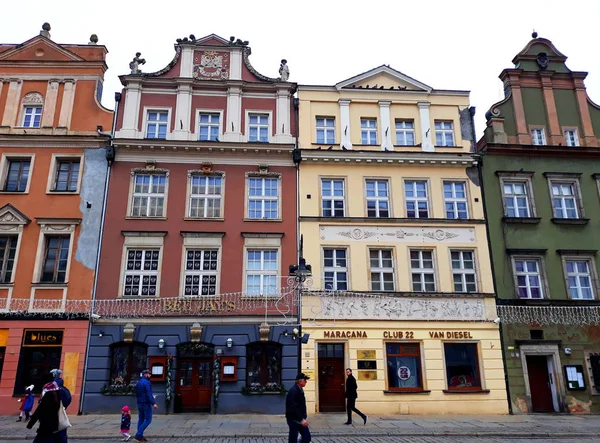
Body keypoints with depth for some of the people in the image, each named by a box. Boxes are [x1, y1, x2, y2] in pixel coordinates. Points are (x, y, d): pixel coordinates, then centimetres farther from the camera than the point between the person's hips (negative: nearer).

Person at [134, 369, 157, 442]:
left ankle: (140, 437, 12)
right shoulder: (147, 382, -15)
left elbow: (137, 394, 19)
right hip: (146, 404, -9)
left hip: (139, 404, 9)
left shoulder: (138, 383, 13)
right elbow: (149, 394, -22)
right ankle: (138, 434, -9)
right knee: (148, 420, -3)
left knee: (141, 420, 11)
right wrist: (153, 403, -24)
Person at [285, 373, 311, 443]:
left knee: (307, 437, 8)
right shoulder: (293, 391, -21)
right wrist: (302, 419, -29)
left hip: (300, 419, 9)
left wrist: (303, 418, 19)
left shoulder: (300, 390, 10)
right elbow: (293, 407, -28)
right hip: (293, 420, -9)